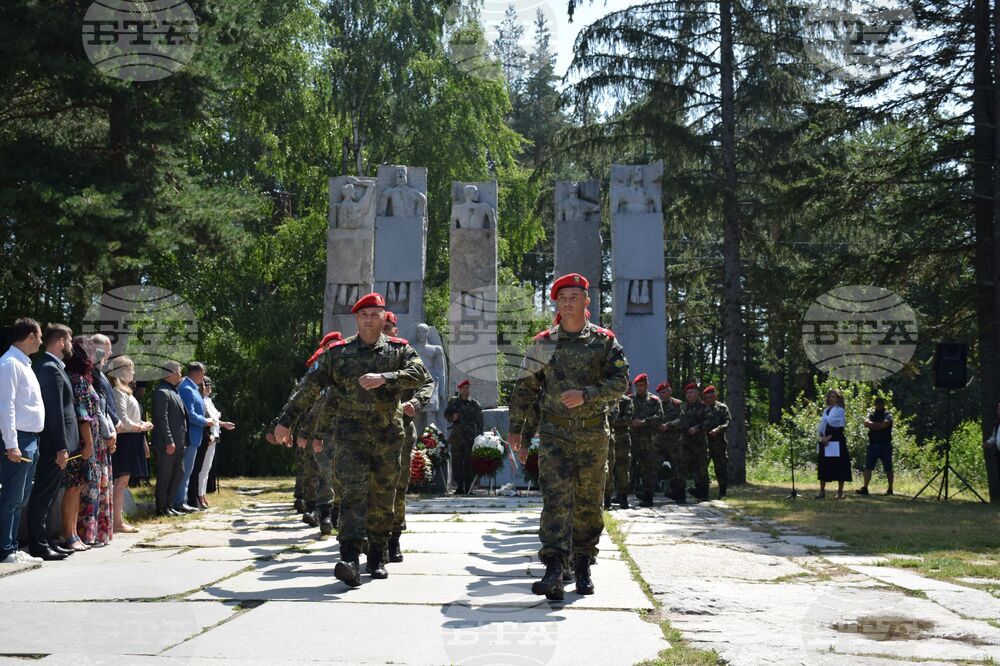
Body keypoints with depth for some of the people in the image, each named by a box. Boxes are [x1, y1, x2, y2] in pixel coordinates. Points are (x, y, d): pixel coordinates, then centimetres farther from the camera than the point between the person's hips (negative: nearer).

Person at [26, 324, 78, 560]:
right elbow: (55, 411, -20)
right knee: (42, 496, -5)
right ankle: (38, 546, -1)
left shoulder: (52, 367, 16)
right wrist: (61, 448, -21)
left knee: (46, 496, 14)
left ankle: (44, 541, 20)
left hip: (54, 445, 10)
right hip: (53, 445, -10)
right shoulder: (50, 369, -15)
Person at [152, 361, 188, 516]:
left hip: (178, 443, 10)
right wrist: (169, 441, -21)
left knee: (179, 473, 13)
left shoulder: (174, 392, 18)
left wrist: (184, 439, 17)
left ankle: (169, 506, 20)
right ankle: (162, 508, 7)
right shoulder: (161, 392, -12)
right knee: (165, 476, -1)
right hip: (166, 444, -10)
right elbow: (162, 419, -19)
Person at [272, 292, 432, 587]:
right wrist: (285, 421, 8)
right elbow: (309, 388, 9)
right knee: (353, 491, -16)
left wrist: (384, 378, -23)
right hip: (351, 432, -1)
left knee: (383, 498, 8)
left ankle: (377, 559, 21)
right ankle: (350, 560, -26)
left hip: (387, 435, 2)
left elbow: (421, 374, -11)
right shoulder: (338, 352, 8)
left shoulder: (399, 349, 7)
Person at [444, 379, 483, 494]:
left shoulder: (475, 404, 6)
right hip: (456, 436, 1)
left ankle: (468, 487, 2)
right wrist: (452, 417, -6)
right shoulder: (453, 402, 9)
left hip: (471, 438, -1)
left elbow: (479, 422, 7)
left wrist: (479, 436, 0)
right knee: (457, 462, 1)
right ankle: (459, 486, 7)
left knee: (469, 462, -3)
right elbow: (446, 414, 16)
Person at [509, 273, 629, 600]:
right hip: (554, 434, -1)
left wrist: (586, 394, -21)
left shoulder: (604, 341, 4)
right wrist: (516, 430, 4)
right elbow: (524, 389, 9)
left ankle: (582, 567, 23)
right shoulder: (543, 343, 6)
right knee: (556, 499, -13)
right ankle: (553, 572, -21)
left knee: (589, 504, 8)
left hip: (593, 435, 1)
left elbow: (620, 381, -7)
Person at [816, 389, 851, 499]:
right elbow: (820, 427, 17)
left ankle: (840, 491, 2)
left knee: (839, 467, -4)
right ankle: (822, 491, 9)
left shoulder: (840, 411, -3)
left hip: (836, 442, -6)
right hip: (825, 441, 6)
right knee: (823, 466, 5)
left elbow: (840, 428, -10)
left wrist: (829, 437, -16)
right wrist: (822, 436, -1)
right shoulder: (826, 410, 16)